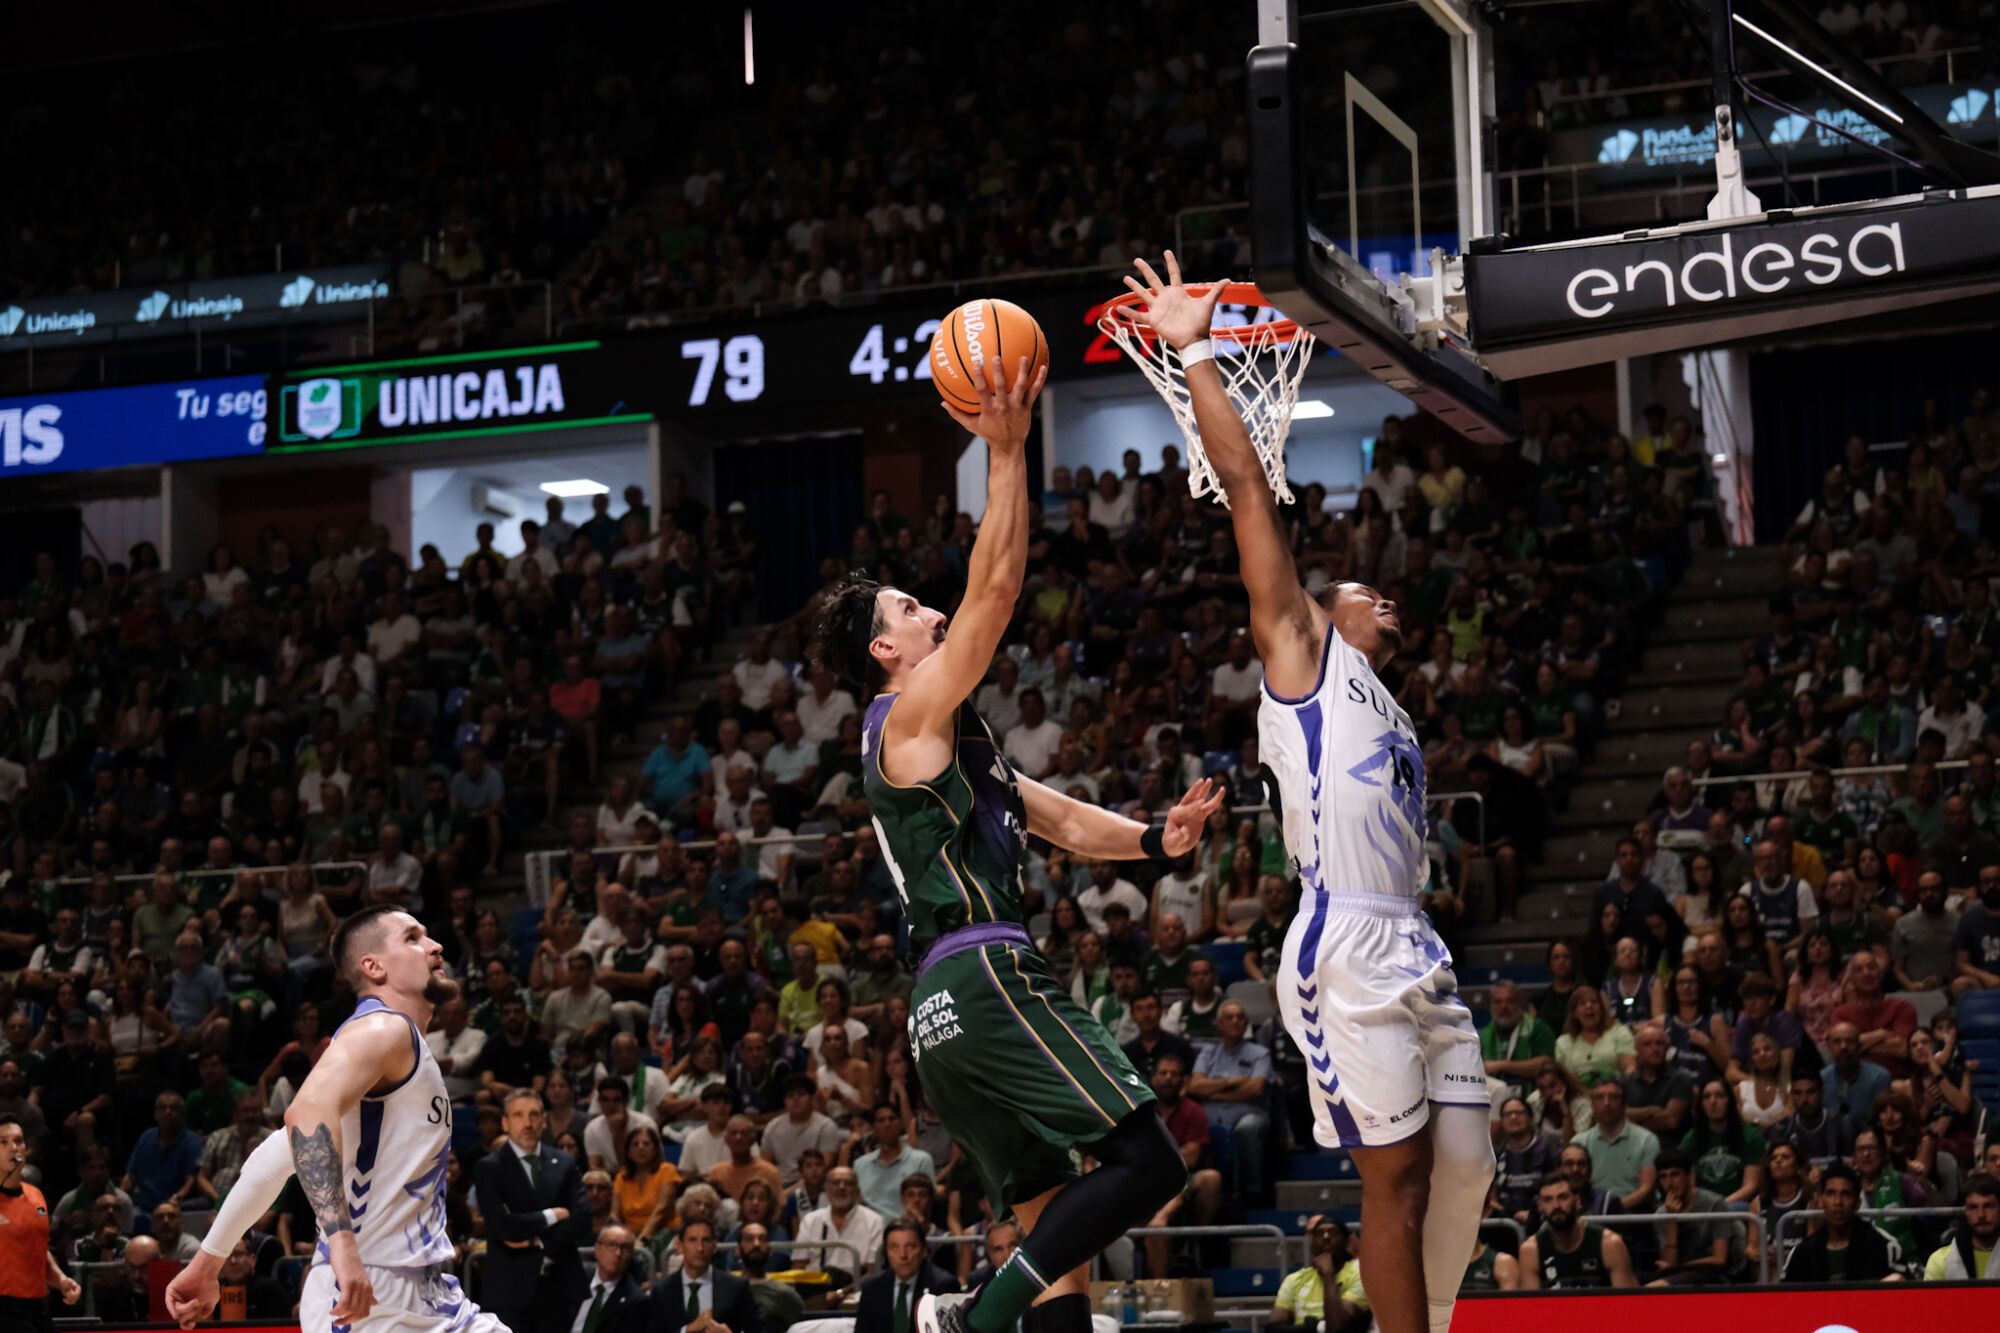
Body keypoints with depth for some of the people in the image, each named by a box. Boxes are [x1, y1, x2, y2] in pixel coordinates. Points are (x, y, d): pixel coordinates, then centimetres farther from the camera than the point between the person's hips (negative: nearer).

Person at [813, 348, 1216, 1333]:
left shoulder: (943, 746, 27)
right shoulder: (914, 716, -1)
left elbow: (1060, 822, 26)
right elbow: (993, 591, -13)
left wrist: (1155, 840, 9)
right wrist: (1007, 452, -14)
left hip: (948, 1009, 10)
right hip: (986, 978, -10)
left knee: (1057, 1224, 7)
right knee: (1146, 1164, -15)